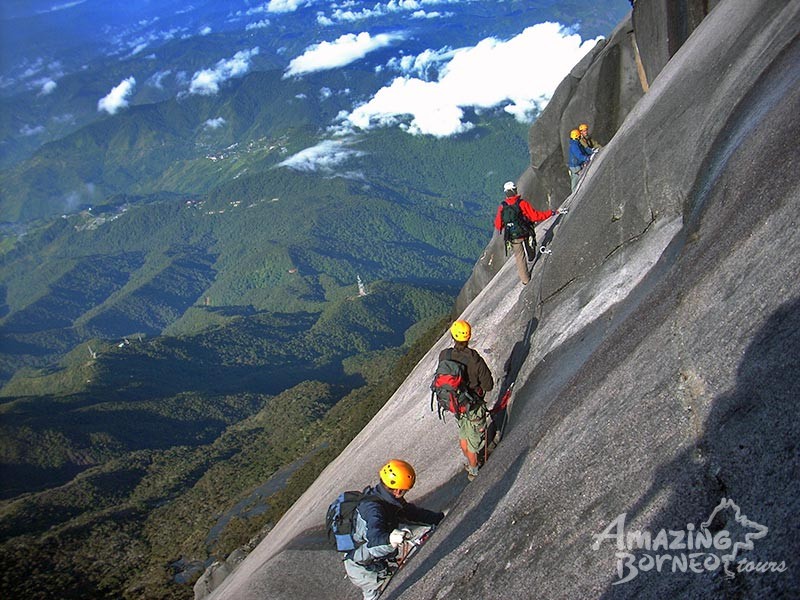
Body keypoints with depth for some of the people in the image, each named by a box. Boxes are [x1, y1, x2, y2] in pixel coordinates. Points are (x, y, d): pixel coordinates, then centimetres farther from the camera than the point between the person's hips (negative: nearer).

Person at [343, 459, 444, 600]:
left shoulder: (389, 499, -7)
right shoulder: (372, 508, -34)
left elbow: (413, 512, 3)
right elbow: (375, 537, -50)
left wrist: (441, 518, 0)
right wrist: (389, 539, -70)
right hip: (362, 569, -8)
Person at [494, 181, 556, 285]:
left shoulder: (502, 207, -8)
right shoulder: (522, 203, -17)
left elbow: (498, 225, -2)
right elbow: (534, 216, -18)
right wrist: (550, 213, -9)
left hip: (512, 237, 2)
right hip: (525, 234, -2)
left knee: (519, 257, 16)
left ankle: (525, 279, 22)